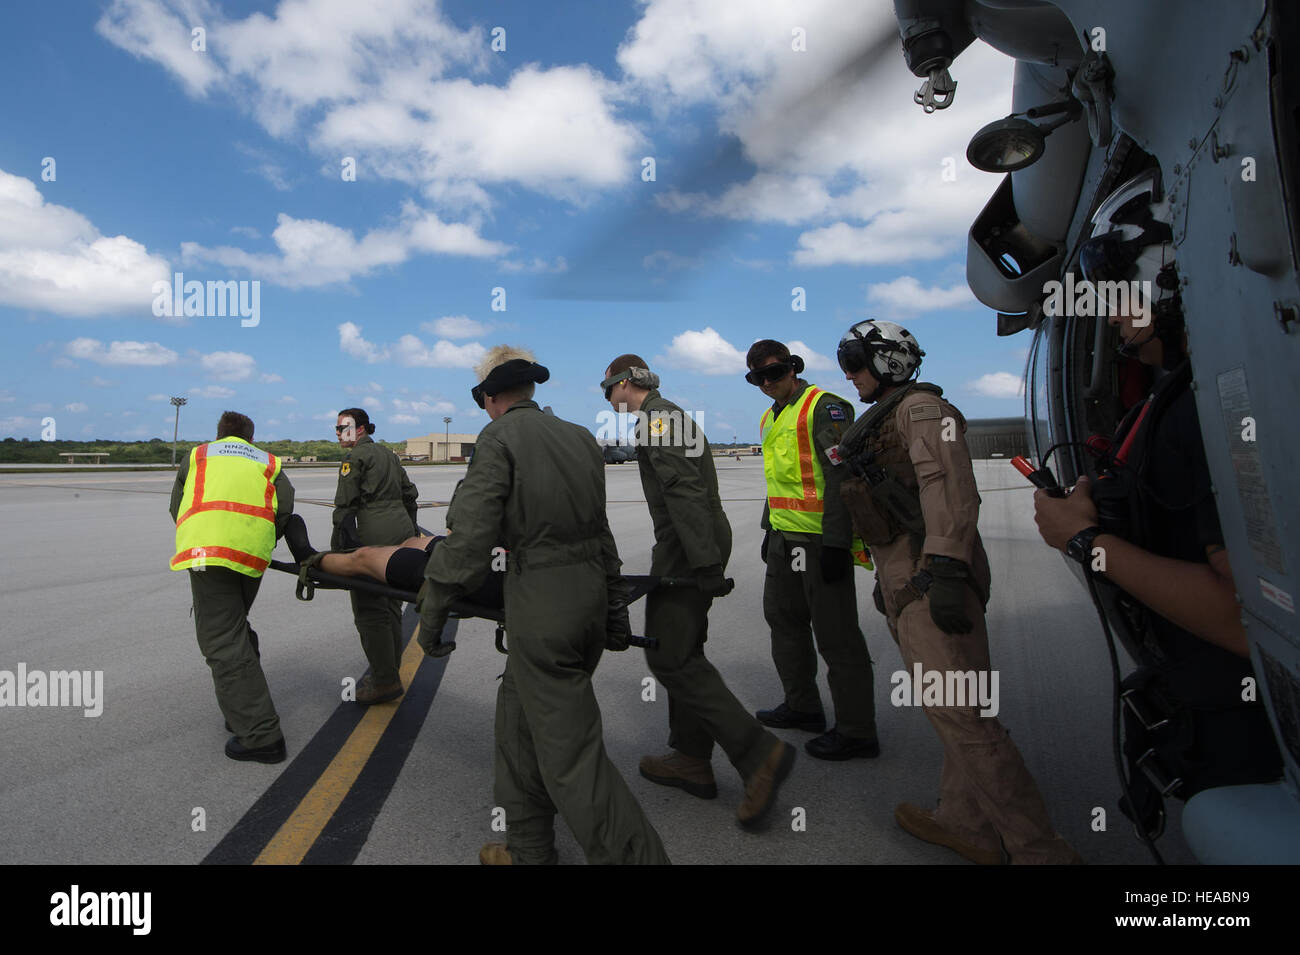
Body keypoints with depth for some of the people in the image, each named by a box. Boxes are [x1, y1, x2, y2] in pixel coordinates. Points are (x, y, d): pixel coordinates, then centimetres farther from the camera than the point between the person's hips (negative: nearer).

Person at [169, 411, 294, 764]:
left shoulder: (196, 456, 27)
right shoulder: (268, 462, 26)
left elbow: (176, 507, 27)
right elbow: (285, 509, 9)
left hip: (207, 547, -3)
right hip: (253, 553, 3)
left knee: (222, 641, -4)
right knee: (236, 628, 22)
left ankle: (261, 736, -7)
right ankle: (245, 710, 28)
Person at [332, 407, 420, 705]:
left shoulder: (355, 457, -4)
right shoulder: (388, 454, 21)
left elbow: (345, 507, -10)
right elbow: (410, 494, 23)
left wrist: (337, 549, -6)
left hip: (375, 538, -9)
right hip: (403, 532, 9)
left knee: (369, 608, -4)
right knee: (390, 603, 16)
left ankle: (385, 681, -4)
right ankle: (391, 669, 25)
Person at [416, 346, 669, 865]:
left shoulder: (499, 438, -8)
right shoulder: (580, 437, 13)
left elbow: (469, 532, -15)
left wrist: (433, 610, -6)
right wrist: (615, 606, 22)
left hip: (542, 606, -8)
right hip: (592, 595, 8)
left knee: (570, 753, 1)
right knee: (520, 714, 23)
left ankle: (637, 855, 6)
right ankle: (526, 847, 36)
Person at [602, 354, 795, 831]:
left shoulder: (656, 418, -11)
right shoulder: (672, 415, 22)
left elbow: (685, 491, -22)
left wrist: (705, 564, -27)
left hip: (687, 552, -11)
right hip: (700, 548, 11)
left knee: (670, 657, -8)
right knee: (683, 652, 16)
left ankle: (759, 754, -10)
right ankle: (691, 760, 25)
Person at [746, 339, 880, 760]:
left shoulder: (824, 407, -12)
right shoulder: (770, 418, 17)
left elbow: (841, 477, -18)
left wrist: (835, 544, -22)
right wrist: (769, 530, 24)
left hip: (820, 539, -9)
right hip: (785, 537, 10)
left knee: (836, 636, -3)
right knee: (783, 618, 17)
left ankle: (856, 732, 10)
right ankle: (802, 707, 33)